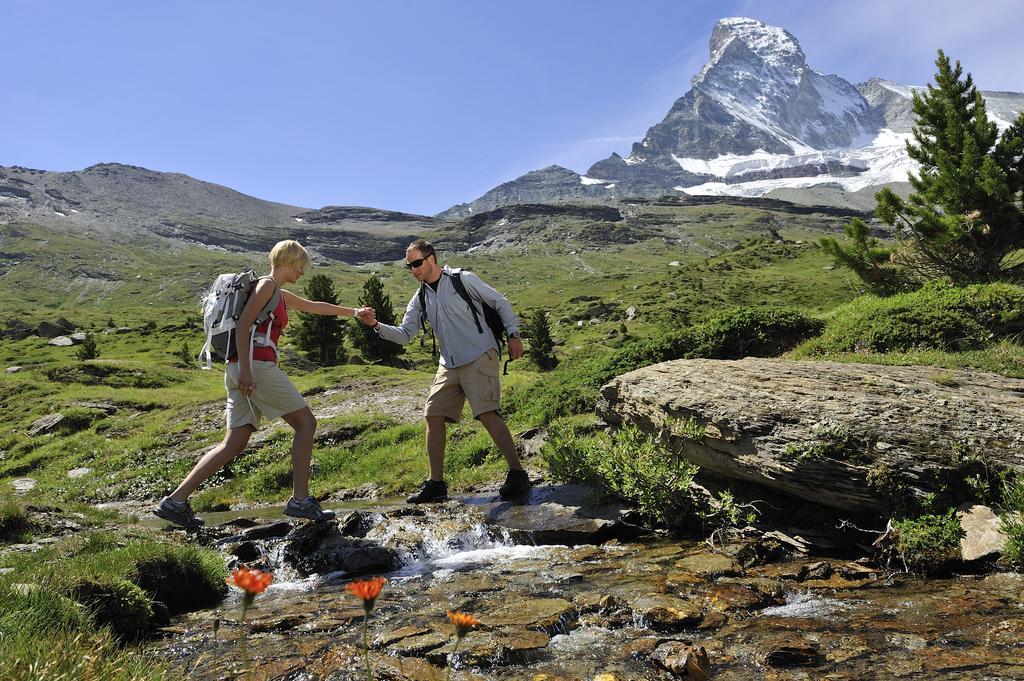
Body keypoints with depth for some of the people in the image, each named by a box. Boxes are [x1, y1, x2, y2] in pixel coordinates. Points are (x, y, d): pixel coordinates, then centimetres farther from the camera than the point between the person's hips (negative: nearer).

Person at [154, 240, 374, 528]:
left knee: (235, 443, 5)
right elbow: (243, 325, -13)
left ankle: (175, 501, 2)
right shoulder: (267, 284, -2)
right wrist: (245, 369, -21)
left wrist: (351, 312, 47)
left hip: (243, 371, 9)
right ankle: (300, 500, -4)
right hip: (255, 365, -9)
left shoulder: (281, 295, 26)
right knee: (306, 422, -2)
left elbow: (315, 306, 40)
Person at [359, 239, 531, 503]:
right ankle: (436, 483, 10)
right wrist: (377, 326, -9)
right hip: (449, 365, 7)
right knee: (433, 416, 2)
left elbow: (500, 302, 1)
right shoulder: (420, 298, 11)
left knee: (487, 414, -18)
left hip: (479, 358, -7)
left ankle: (517, 473, -10)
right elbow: (405, 334, 7)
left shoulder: (463, 280, -5)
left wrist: (513, 335, -7)